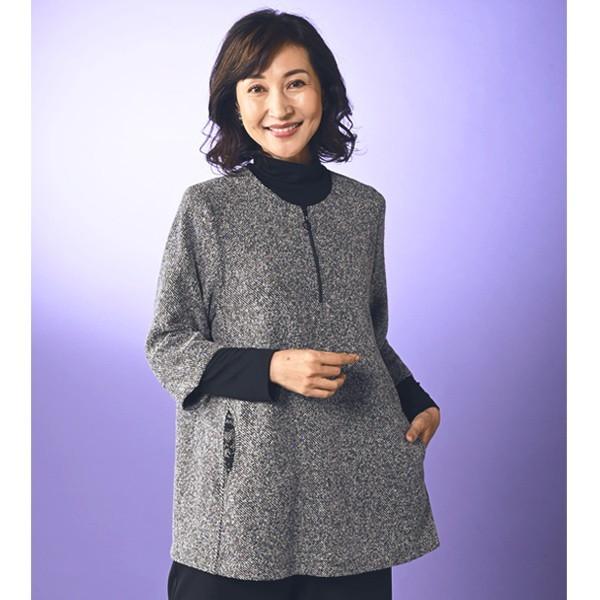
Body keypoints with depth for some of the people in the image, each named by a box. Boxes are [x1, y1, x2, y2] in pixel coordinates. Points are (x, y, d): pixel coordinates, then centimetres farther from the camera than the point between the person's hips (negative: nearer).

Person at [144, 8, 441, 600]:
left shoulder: (364, 206, 10)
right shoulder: (207, 207, -1)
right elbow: (167, 346, -1)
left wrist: (417, 402, 5)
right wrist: (271, 369, -14)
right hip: (246, 488, -3)